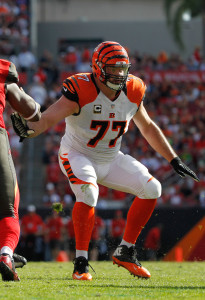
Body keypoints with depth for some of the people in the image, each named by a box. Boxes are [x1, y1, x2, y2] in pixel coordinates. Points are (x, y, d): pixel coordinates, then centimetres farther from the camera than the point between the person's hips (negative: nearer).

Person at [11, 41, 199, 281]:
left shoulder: (132, 93, -6)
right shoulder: (81, 91, -24)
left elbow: (148, 128, 10)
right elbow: (49, 118, -36)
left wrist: (174, 160, 12)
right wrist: (30, 129, -59)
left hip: (111, 160, 6)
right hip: (77, 156, -6)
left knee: (152, 189, -7)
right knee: (88, 193, -34)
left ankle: (126, 251, 4)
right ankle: (81, 263, -23)